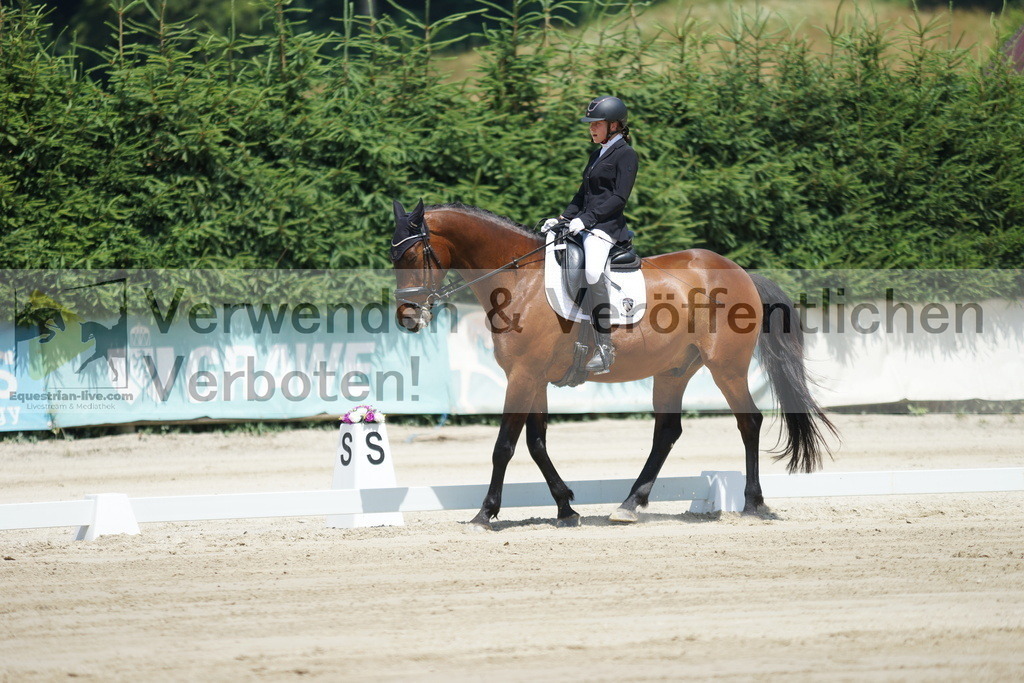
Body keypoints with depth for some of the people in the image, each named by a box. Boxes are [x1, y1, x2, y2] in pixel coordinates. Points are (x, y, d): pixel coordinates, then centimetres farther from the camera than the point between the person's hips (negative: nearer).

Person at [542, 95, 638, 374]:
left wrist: (586, 219, -22)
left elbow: (619, 197, -15)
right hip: (586, 223, 10)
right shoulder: (597, 155, 22)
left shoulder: (626, 155, -5)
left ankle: (604, 349, -31)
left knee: (593, 273, -32)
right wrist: (563, 218, 11)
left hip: (607, 224, -10)